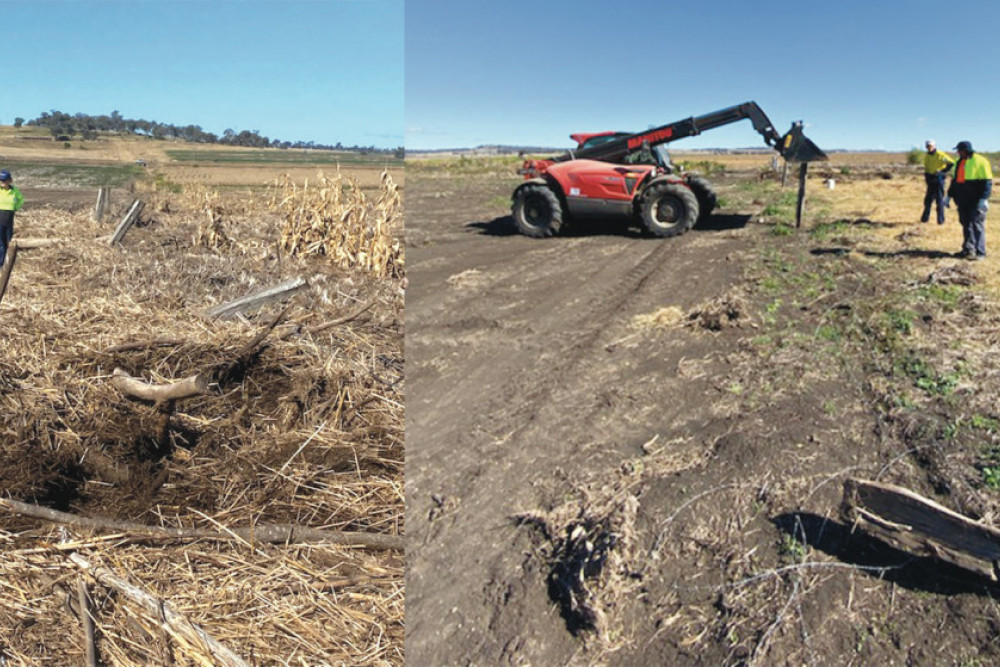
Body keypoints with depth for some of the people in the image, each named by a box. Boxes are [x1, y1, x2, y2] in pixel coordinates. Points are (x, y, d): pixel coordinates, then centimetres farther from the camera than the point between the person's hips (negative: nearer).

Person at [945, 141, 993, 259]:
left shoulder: (980, 162, -10)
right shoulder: (958, 162, 13)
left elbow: (987, 182, -12)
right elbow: (954, 180, 23)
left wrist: (984, 199, -19)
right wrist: (949, 196, 21)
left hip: (976, 201, -7)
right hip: (963, 201, 7)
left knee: (977, 225, -6)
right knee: (966, 225, 10)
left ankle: (979, 252, -4)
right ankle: (968, 249, 17)